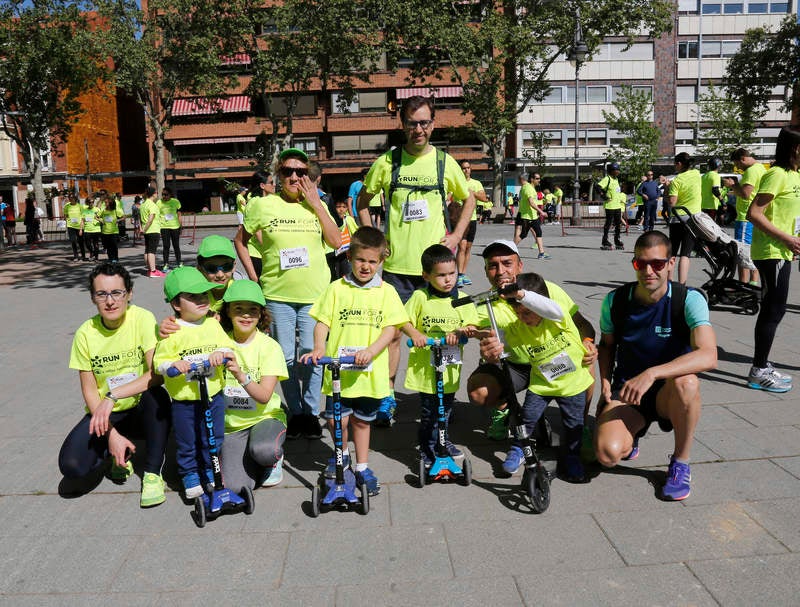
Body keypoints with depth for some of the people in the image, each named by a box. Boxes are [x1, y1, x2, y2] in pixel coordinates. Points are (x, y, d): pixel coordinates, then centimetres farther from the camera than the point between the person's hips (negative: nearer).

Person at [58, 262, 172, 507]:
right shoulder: (86, 333, -8)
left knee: (156, 396, -36)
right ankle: (121, 453, 14)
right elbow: (89, 390, -4)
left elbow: (156, 374, -23)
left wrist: (113, 396, -31)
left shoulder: (143, 319, -16)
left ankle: (152, 473, -15)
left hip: (142, 410, -2)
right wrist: (112, 434, -14)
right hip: (105, 413, 2)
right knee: (72, 465, -21)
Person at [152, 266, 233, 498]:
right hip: (184, 400, -3)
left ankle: (209, 470, 35)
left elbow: (227, 346, 1)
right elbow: (159, 362, -9)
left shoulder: (212, 324, 0)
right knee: (187, 443, 12)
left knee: (213, 440, 15)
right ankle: (190, 474, 31)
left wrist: (220, 354, -20)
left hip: (213, 395, 3)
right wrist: (174, 364, -29)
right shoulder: (172, 332, -11)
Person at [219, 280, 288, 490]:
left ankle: (274, 459, 3)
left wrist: (241, 376, -39)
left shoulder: (269, 346, -12)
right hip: (232, 423, 2)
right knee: (236, 486, -17)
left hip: (265, 416, -2)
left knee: (264, 450, -35)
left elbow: (264, 396, -21)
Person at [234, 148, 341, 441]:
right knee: (286, 356, 5)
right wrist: (253, 276, 4)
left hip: (314, 294, 1)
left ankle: (311, 411, 18)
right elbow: (240, 240, 12)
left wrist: (316, 204, -7)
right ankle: (295, 412, 23)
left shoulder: (317, 205, 6)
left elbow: (336, 241, -5)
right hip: (277, 293, 0)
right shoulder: (263, 205, 1)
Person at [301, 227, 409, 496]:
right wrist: (319, 348, -16)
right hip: (338, 369, 0)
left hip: (371, 371, 0)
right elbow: (322, 321, 1)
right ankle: (341, 455, 32)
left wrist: (370, 351, -18)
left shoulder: (386, 291, 2)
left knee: (362, 420, 14)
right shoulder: (336, 288, 2)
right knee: (337, 419, 0)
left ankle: (362, 467, 32)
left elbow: (391, 328, -3)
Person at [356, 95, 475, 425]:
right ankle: (386, 399, 15)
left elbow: (469, 199, 17)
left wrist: (456, 236, 5)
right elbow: (363, 199, 12)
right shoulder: (388, 161, 1)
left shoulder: (444, 162, 4)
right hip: (396, 262, -1)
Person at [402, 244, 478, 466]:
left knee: (446, 408, 19)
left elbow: (472, 327, -3)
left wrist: (459, 333, -24)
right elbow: (404, 321, -3)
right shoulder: (420, 297, -6)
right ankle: (427, 448, 24)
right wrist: (415, 334, -21)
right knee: (428, 411, 5)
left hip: (451, 367, 3)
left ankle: (443, 441, 42)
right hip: (425, 366, -3)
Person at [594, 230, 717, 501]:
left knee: (686, 382, -38)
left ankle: (680, 463, -11)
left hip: (667, 394, -1)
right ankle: (632, 432, 14)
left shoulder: (689, 300, -15)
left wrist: (651, 374, -41)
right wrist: (605, 383, -4)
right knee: (608, 453, -26)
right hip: (626, 391, 1)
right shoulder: (615, 300, -6)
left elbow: (708, 356, -31)